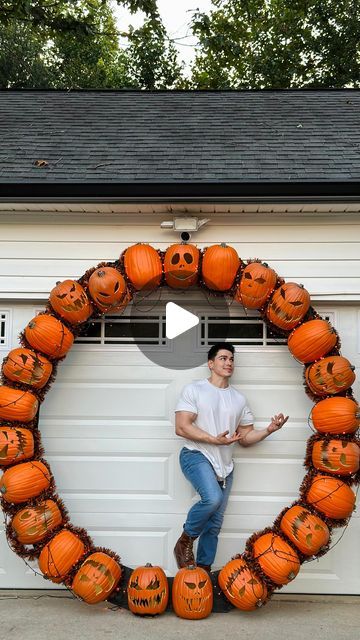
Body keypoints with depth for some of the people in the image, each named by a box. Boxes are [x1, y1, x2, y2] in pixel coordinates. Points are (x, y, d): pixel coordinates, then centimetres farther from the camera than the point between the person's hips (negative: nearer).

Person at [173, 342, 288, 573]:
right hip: (197, 456, -5)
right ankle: (184, 543, -6)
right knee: (213, 498, -30)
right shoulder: (194, 389, -3)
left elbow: (245, 437, 13)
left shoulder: (240, 399, 12)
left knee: (214, 524, 7)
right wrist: (215, 440, -21)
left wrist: (268, 430, -5)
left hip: (224, 465, 6)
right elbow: (182, 428, -12)